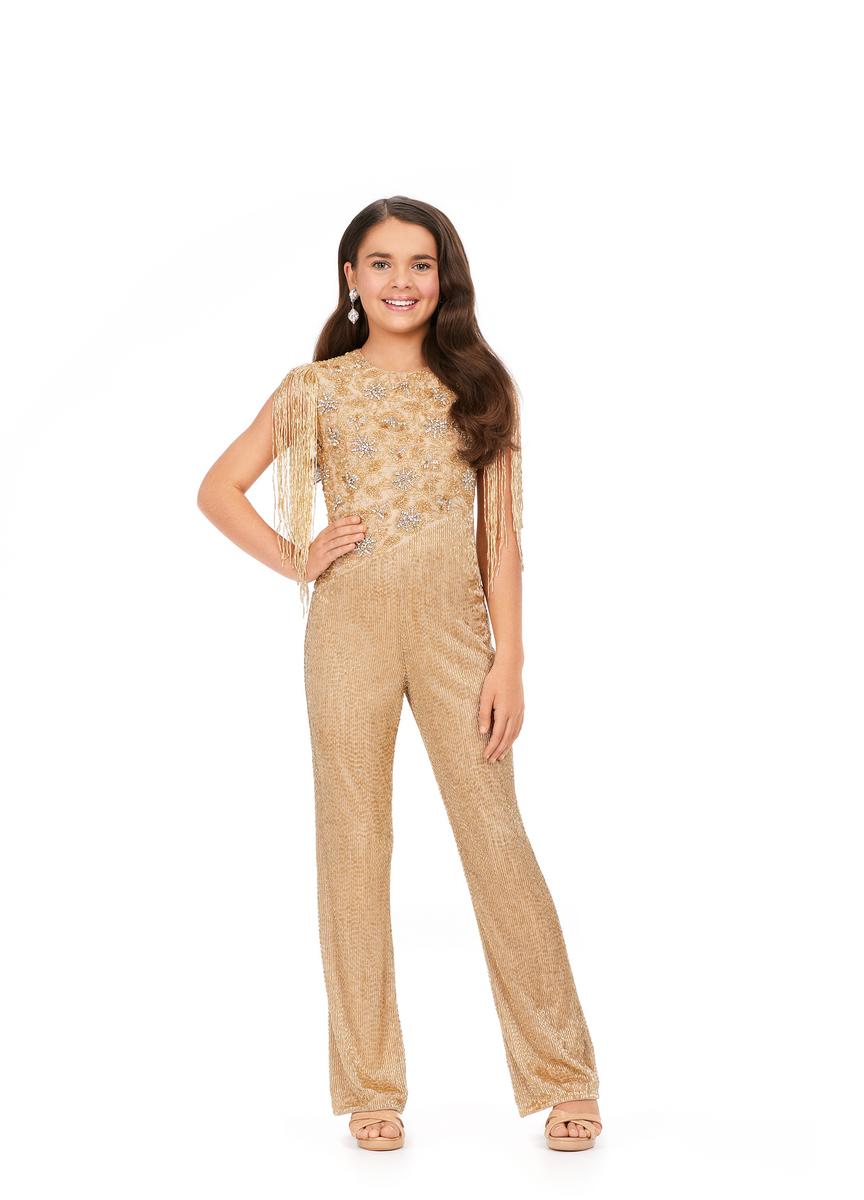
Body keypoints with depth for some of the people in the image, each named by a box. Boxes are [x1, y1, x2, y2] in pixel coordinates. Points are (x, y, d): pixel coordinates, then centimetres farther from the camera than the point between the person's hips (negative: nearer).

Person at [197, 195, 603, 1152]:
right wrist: (296, 560, -2)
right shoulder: (316, 388, 5)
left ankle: (562, 1078, 13)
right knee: (353, 846, 5)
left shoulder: (478, 387, 7)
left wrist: (508, 660, -3)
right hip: (349, 631, 0)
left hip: (455, 628, 0)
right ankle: (371, 1085, 17)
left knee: (496, 837, 0)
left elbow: (500, 536, 4)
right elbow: (218, 487, 11)